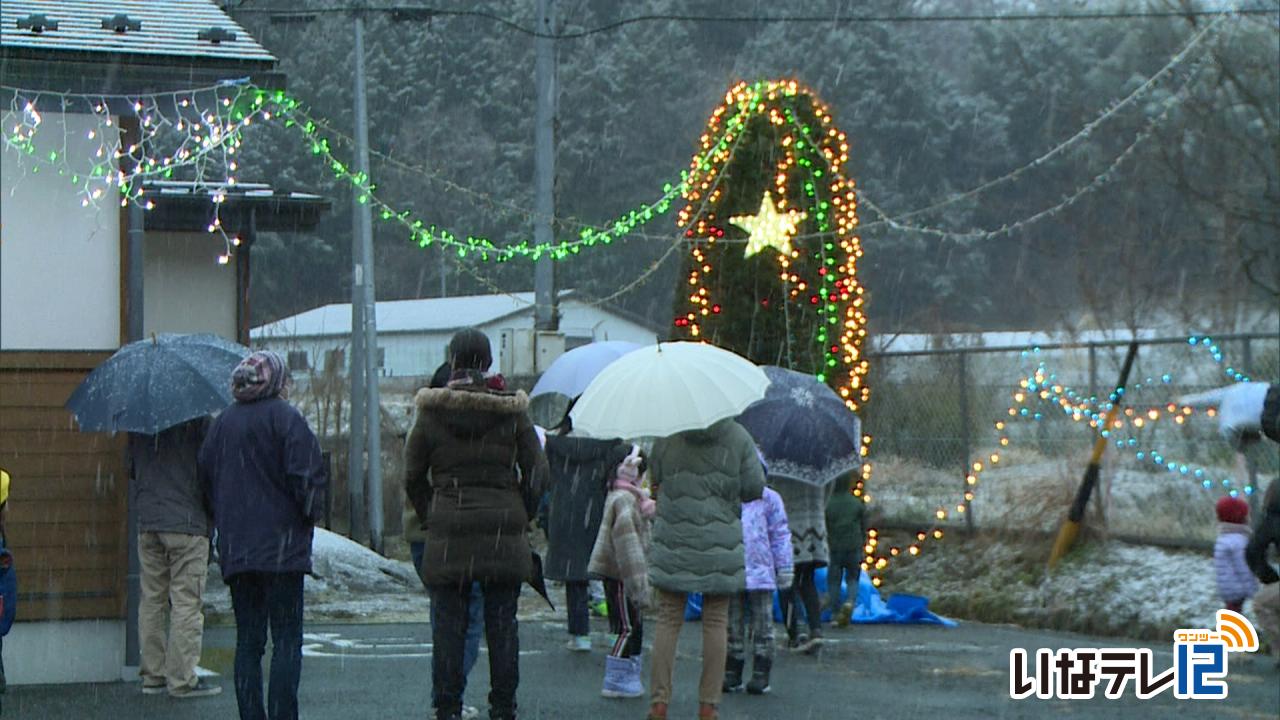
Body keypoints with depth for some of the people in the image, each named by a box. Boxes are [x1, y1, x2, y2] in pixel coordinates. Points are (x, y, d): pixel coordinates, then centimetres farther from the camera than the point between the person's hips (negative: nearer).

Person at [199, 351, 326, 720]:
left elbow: (206, 476, 14)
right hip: (282, 547, -5)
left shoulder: (223, 422, 10)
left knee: (247, 641, 9)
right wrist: (312, 513, 3)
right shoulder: (286, 418, -7)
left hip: (235, 549, 5)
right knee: (286, 640, -3)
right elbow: (307, 478, -13)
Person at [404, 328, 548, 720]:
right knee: (502, 624, 7)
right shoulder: (512, 411, -1)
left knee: (448, 625, 5)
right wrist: (519, 518, 11)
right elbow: (537, 472, 1)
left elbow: (413, 477, 2)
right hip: (504, 533, 1)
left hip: (448, 531, -1)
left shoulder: (431, 412, -2)